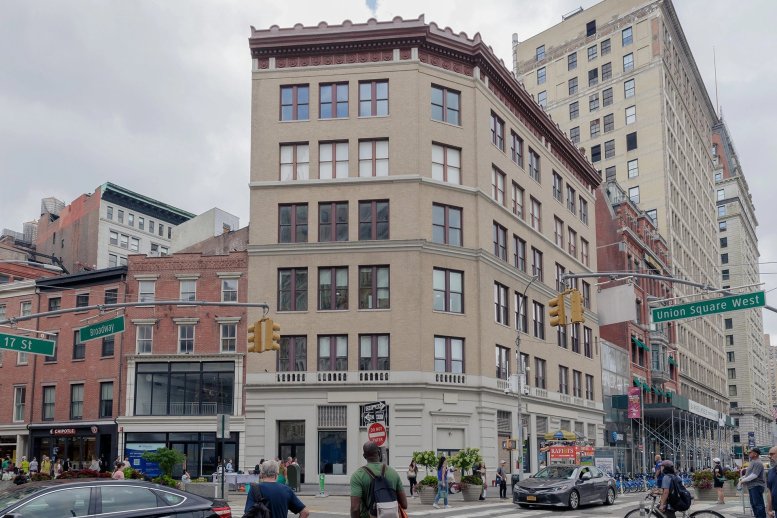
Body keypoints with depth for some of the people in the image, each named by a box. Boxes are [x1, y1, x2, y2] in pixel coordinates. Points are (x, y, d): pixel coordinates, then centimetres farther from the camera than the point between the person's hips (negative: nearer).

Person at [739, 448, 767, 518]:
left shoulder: (757, 463, -15)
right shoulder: (752, 462, 19)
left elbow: (754, 475, -23)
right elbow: (749, 474, 26)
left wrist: (743, 480, -17)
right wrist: (742, 478, 8)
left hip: (756, 486, -11)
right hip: (751, 487, 11)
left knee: (758, 504, -10)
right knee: (753, 504, 16)